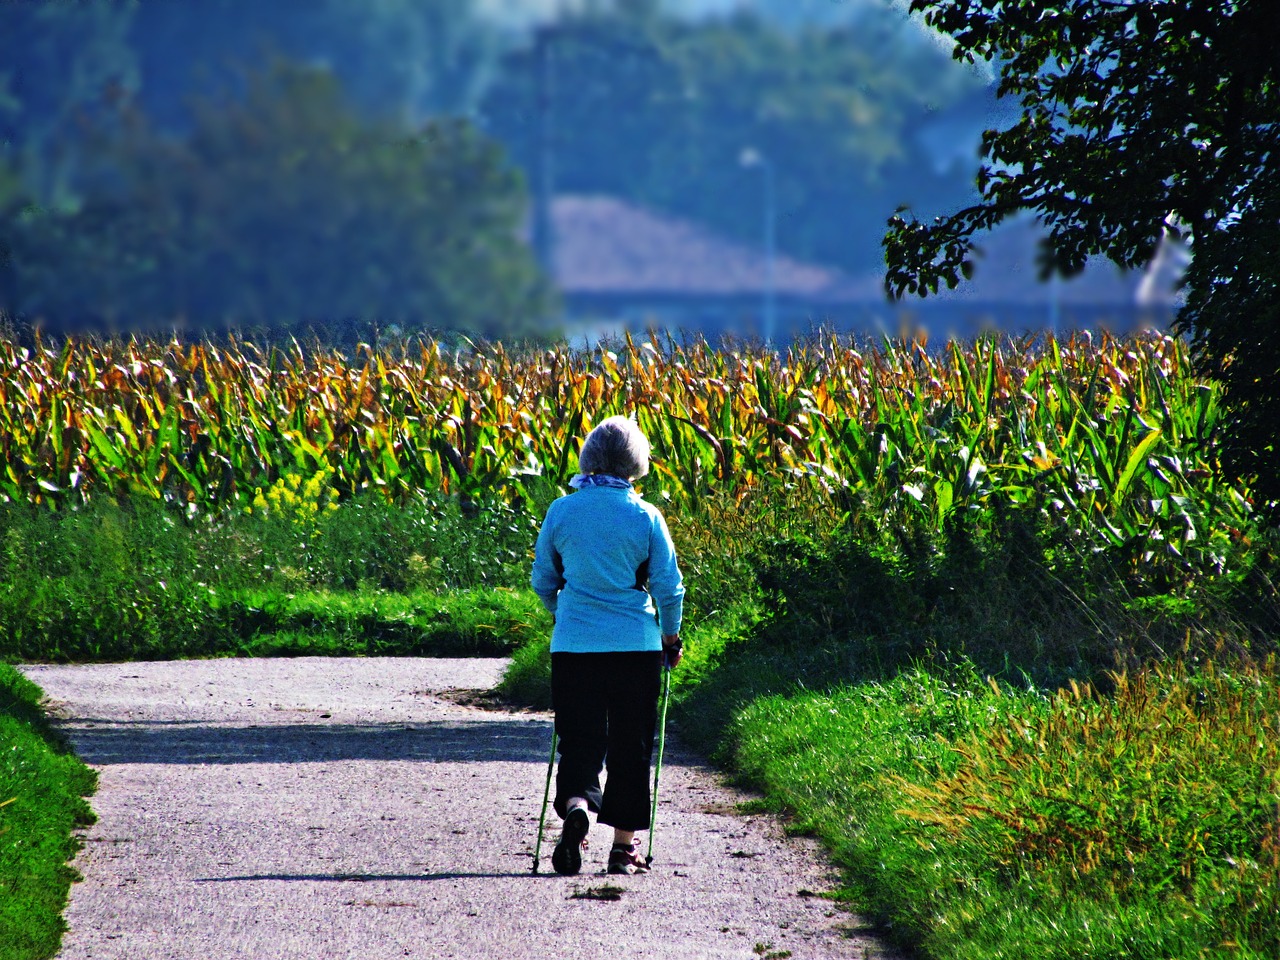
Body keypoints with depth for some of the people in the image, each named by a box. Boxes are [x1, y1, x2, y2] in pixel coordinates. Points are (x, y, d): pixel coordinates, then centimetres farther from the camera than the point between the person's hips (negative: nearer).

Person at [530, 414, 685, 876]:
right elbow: (668, 587, -2)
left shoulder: (562, 511, -1)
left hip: (573, 644, 1)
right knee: (630, 745, 9)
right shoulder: (645, 517, -6)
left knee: (579, 739, 6)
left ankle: (576, 804, -23)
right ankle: (624, 846, 11)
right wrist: (671, 637, 14)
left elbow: (542, 581, 9)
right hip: (636, 645, -1)